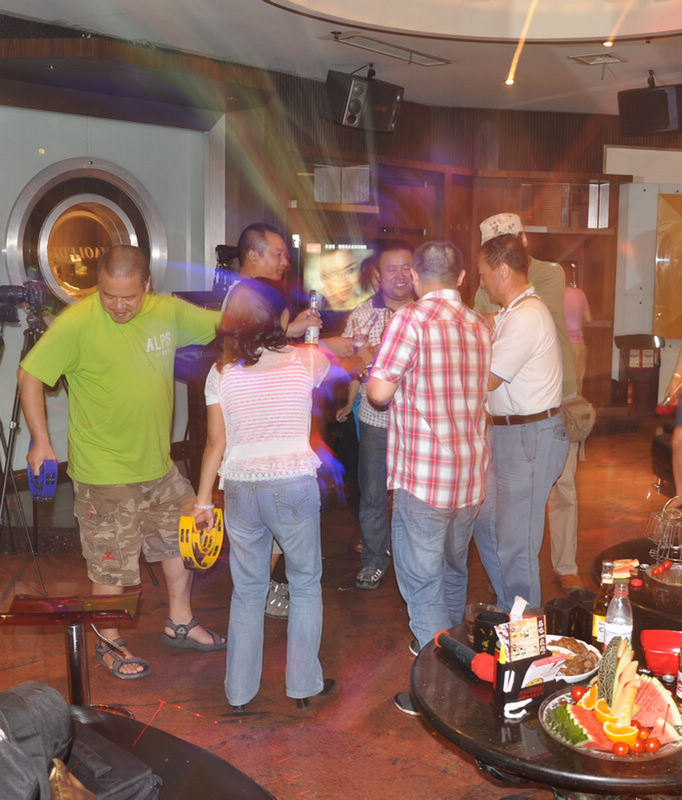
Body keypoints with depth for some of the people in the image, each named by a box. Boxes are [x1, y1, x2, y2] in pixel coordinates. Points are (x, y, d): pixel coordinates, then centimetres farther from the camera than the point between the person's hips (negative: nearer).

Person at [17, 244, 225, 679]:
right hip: (104, 474, -6)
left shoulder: (168, 311, -3)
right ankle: (110, 643, 31)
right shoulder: (77, 322, -18)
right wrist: (41, 440, -15)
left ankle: (181, 623, 41)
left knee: (182, 537, 19)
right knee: (112, 564, 7)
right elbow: (29, 375, -13)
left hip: (159, 464, 6)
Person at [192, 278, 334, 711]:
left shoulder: (222, 372, 0)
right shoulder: (306, 361, -4)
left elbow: (216, 443, 2)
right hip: (294, 486, -2)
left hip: (240, 491, 2)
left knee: (247, 589, 16)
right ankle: (305, 684, 24)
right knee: (306, 585, 15)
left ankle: (240, 691, 25)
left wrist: (203, 499, 11)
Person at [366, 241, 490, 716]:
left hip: (423, 475, -7)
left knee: (422, 582, 4)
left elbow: (378, 391, -17)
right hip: (471, 473, 7)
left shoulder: (412, 319, -14)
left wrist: (377, 385, 5)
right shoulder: (480, 326, 6)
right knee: (453, 571, 24)